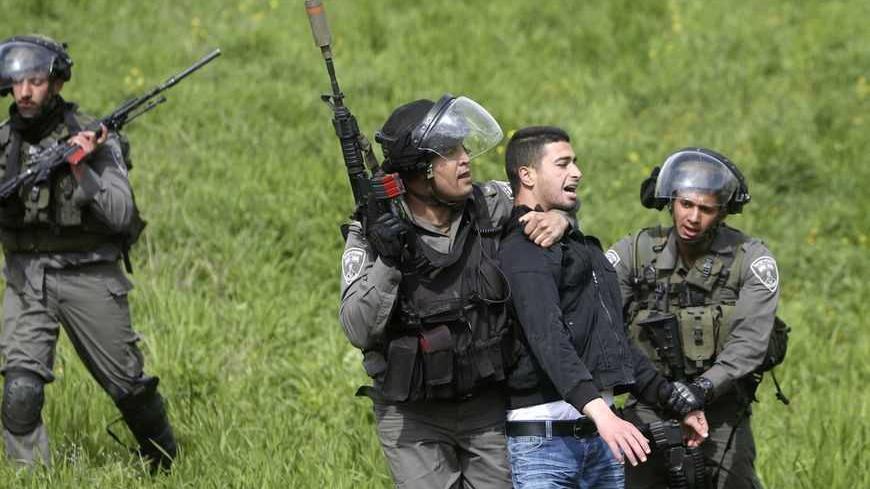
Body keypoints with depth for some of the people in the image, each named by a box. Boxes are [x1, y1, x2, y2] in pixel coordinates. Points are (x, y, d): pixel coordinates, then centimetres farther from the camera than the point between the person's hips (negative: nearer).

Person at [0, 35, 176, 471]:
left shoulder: (93, 139, -8)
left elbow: (121, 216, -14)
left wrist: (80, 171, -26)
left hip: (88, 276, -2)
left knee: (127, 384, 10)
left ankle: (163, 464, 35)